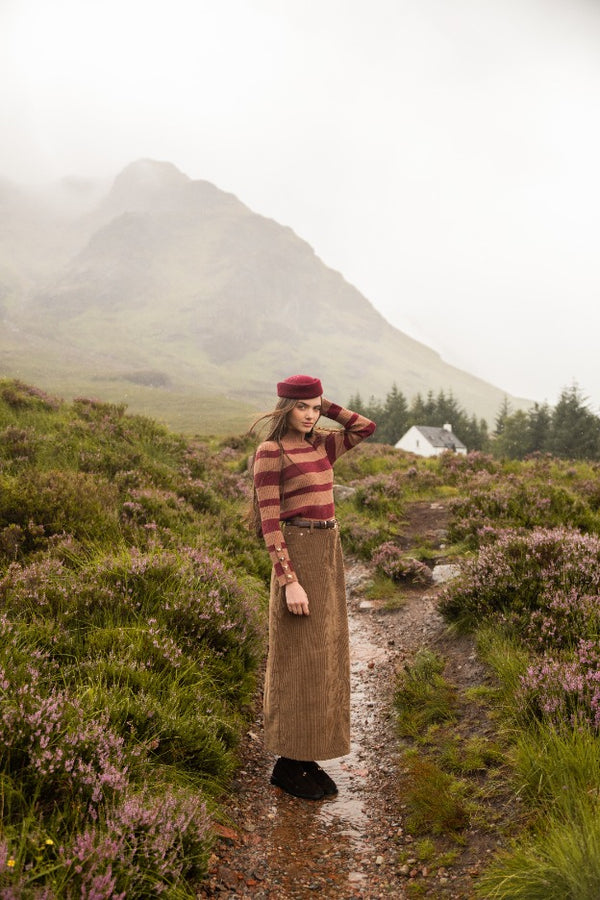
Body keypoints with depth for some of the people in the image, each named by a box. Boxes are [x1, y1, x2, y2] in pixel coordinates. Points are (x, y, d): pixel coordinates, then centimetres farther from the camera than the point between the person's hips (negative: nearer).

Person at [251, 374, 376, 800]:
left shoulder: (322, 445, 11)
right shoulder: (271, 451, -11)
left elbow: (367, 427, 14)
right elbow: (269, 521, -15)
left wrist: (324, 405, 8)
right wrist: (289, 581, -19)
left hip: (329, 555, 8)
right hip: (298, 555, -8)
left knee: (325, 655, 13)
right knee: (299, 659, 0)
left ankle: (308, 757, 25)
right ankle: (288, 763, 15)